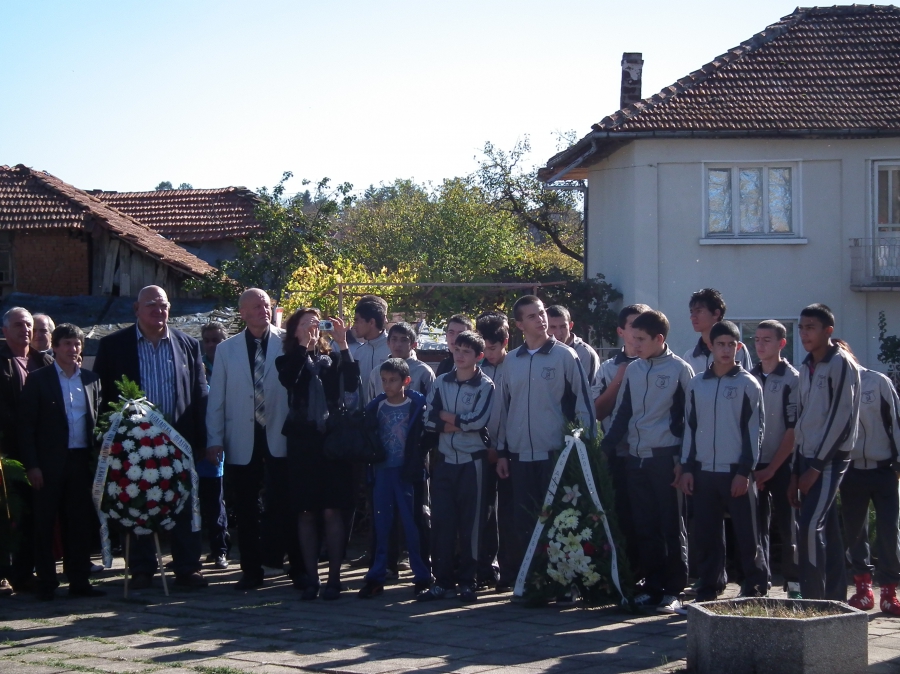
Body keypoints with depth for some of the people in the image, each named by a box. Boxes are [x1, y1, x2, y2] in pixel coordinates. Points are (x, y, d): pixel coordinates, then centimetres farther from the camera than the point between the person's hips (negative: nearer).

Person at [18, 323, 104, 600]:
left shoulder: (91, 380, 10)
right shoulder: (39, 379, -1)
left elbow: (97, 421, 12)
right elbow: (26, 425, -3)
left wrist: (96, 458, 2)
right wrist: (32, 465, -9)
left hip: (81, 461, 3)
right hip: (50, 462, -3)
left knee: (79, 525, 6)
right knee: (45, 525, 1)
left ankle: (79, 581, 11)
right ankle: (46, 584, 6)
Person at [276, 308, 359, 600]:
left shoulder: (333, 360, 9)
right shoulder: (289, 361, 8)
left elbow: (352, 385, -8)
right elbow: (288, 380, -15)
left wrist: (343, 345, -12)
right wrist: (303, 344, -14)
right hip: (302, 442, 0)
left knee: (332, 511, -3)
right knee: (306, 512, 2)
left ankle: (334, 578, 1)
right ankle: (311, 577, 8)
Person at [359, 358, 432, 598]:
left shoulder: (417, 404, -4)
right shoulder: (376, 407, 6)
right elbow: (367, 436, 10)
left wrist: (419, 461, -10)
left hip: (407, 472, -3)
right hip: (382, 471, 3)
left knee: (413, 525, -1)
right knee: (380, 525, 7)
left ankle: (422, 577, 6)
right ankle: (375, 577, 11)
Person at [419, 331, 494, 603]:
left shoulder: (485, 386, -2)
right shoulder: (441, 382, 9)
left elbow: (478, 420, -16)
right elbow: (430, 421, 0)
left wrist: (445, 416, -5)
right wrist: (461, 424, -11)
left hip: (471, 461, -3)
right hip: (445, 460, 4)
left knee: (470, 522, 1)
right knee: (441, 520, 1)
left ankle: (467, 582, 7)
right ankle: (443, 581, 7)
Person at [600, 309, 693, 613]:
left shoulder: (679, 369, -4)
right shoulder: (633, 369, 12)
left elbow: (688, 417, -5)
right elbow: (623, 413, 17)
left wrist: (682, 459, -10)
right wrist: (606, 448, 10)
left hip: (666, 457, -5)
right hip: (637, 457, 5)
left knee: (671, 526, -1)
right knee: (644, 526, 6)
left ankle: (673, 590, 3)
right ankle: (653, 586, 12)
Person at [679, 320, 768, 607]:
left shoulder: (748, 384, -1)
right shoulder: (697, 384, 10)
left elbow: (755, 430, -4)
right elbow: (690, 427, 13)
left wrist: (745, 471, -10)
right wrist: (687, 467, 6)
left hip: (736, 472, -4)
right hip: (704, 472, 4)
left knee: (747, 534, -1)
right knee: (706, 536, 5)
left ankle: (756, 589, 9)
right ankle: (708, 592, 12)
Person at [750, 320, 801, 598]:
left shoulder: (792, 380, -4)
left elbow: (794, 429, -7)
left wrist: (771, 469, -9)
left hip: (781, 466, -4)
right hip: (753, 465, 4)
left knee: (787, 526, -1)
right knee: (756, 526, 4)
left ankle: (794, 586, 4)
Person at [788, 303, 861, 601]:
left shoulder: (842, 365, -9)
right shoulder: (807, 367, 15)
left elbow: (841, 419, -15)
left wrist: (817, 465, -16)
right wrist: (796, 471, 13)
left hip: (830, 459, -8)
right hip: (808, 459, 8)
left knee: (809, 526, -16)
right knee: (826, 533, 8)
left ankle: (813, 600, -15)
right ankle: (834, 600, 11)